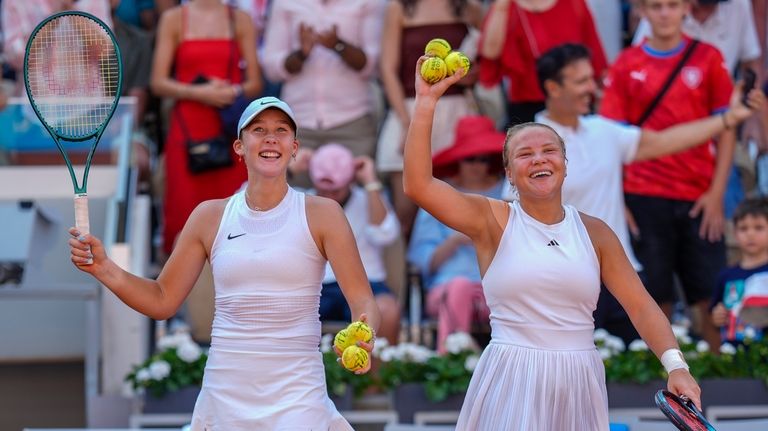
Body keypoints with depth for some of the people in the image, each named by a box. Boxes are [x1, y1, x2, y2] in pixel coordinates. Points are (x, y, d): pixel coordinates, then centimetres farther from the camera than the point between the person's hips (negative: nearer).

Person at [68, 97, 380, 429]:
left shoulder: (322, 214, -1)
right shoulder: (210, 216, 6)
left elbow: (363, 301, -6)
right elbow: (162, 301, 10)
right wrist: (104, 269, -6)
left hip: (297, 401, -2)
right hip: (225, 399, 2)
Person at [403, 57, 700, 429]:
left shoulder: (594, 232, 7)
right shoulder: (494, 220, 0)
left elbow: (641, 305, 5)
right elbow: (418, 185, -12)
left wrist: (676, 366, -9)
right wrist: (426, 103, -16)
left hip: (578, 384, 3)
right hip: (512, 383, -3)